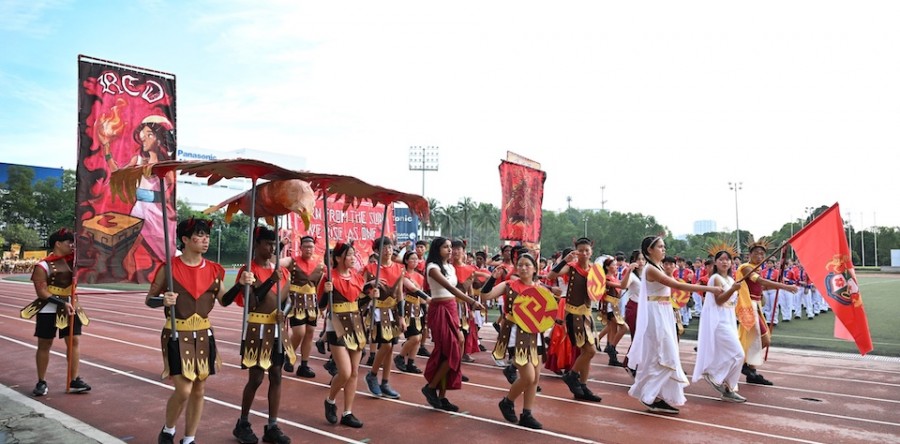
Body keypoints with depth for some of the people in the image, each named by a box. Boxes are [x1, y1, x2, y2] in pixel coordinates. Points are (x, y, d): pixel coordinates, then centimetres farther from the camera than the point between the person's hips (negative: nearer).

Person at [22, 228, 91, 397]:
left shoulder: (72, 260, 6)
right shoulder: (43, 265, -11)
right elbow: (42, 292, -14)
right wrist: (62, 303, -21)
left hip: (71, 307, 5)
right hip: (48, 310, -5)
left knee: (74, 341, 2)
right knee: (44, 345, 5)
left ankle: (75, 380, 8)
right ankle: (42, 382, 17)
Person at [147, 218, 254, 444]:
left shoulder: (213, 269, 3)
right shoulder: (169, 268, -9)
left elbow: (224, 300, 9)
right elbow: (149, 300, -1)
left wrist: (241, 284, -8)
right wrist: (163, 300, -23)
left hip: (204, 334, 5)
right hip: (177, 335, -4)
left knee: (199, 390, 9)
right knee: (184, 390, -8)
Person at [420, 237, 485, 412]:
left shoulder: (451, 267, 14)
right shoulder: (433, 267, -12)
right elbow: (450, 288, -25)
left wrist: (456, 318, 11)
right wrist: (472, 302, -35)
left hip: (452, 309, 8)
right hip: (440, 310, -8)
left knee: (448, 353, 7)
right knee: (452, 353, -9)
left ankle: (442, 396, 13)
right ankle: (430, 387, 9)